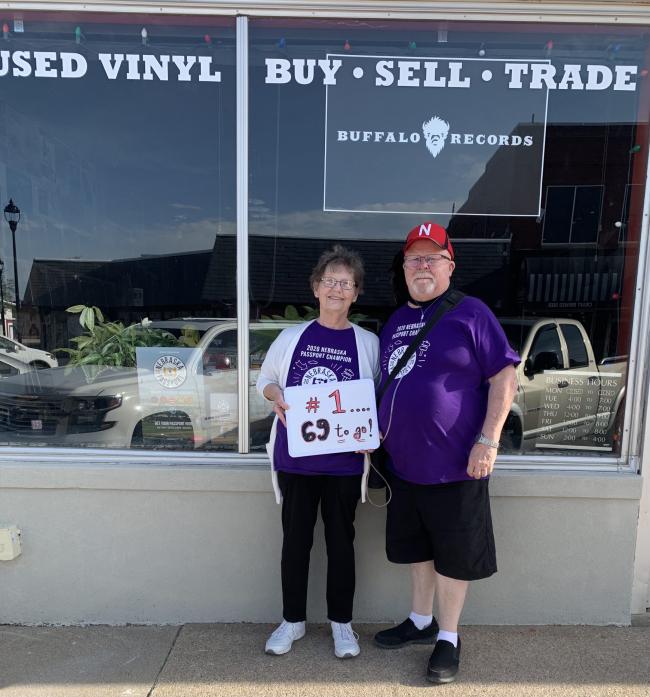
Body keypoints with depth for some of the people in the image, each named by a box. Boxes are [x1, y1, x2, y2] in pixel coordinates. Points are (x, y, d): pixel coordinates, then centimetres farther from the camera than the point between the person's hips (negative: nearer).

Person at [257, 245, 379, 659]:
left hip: (345, 461, -1)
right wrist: (276, 396, -11)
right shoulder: (292, 337, 2)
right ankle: (293, 620, 33)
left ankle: (341, 622, 32)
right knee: (296, 539, 13)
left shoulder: (368, 343, 0)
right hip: (294, 457, 1)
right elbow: (265, 379, 11)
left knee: (341, 540, 12)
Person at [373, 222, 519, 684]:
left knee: (453, 556, 10)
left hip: (455, 465, -6)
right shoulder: (395, 321, 12)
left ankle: (449, 638, 31)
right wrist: (374, 431, 7)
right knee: (418, 547, 21)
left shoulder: (469, 313, -8)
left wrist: (488, 441, -17)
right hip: (404, 463, 6)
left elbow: (505, 378, -11)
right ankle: (421, 622, 41)